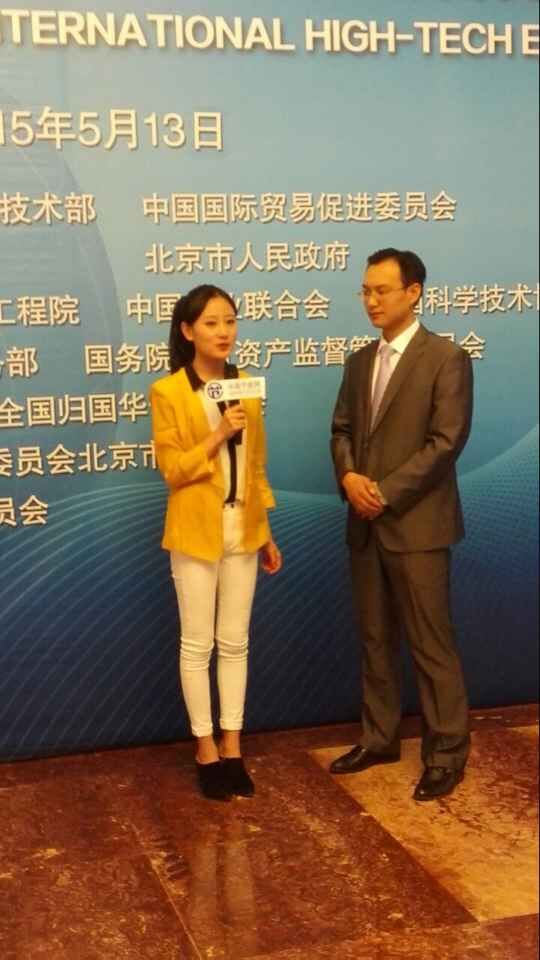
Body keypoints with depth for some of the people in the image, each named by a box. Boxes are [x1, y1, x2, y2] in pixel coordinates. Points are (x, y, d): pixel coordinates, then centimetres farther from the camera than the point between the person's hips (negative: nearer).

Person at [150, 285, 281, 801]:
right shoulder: (167, 392, -8)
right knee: (197, 644, 4)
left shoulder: (247, 387, 7)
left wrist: (266, 532, 12)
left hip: (242, 530, 4)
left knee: (235, 642, 9)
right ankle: (205, 749, 15)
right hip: (196, 532, -4)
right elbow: (171, 468, -11)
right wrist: (218, 435, -22)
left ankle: (232, 746, 19)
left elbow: (256, 467, 11)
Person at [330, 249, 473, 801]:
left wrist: (385, 492, -17)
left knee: (430, 645, -1)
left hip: (417, 525, -7)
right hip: (365, 526, 7)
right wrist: (349, 477, -8)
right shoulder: (360, 362, 13)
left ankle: (446, 754, 11)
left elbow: (446, 441, -15)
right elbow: (342, 429, 13)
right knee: (374, 638, 14)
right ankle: (379, 738, 27)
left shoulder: (446, 359, -8)